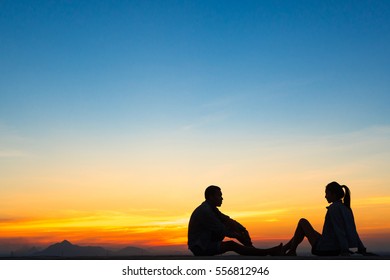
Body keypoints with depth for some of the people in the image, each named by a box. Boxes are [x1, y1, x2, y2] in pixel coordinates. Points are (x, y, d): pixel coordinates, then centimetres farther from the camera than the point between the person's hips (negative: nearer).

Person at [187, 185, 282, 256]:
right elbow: (221, 229, -23)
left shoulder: (211, 208, 9)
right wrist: (240, 236, -15)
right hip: (200, 248, -10)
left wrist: (243, 230, -7)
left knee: (232, 226, 1)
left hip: (208, 241, 10)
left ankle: (254, 250, -7)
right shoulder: (204, 211, -22)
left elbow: (227, 220, 7)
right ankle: (268, 252, -25)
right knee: (231, 244, -27)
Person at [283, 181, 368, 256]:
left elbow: (339, 230, -23)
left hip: (324, 249, -9)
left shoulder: (334, 207, -16)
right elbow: (353, 231, 12)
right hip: (335, 250, 9)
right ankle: (286, 247, 33)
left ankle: (291, 251, 14)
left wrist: (344, 250, -26)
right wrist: (361, 249, 13)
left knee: (302, 222, 7)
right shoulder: (346, 208, 11)